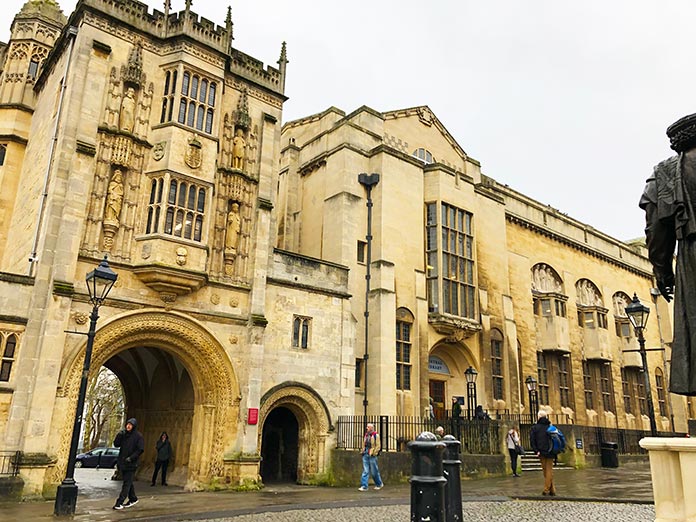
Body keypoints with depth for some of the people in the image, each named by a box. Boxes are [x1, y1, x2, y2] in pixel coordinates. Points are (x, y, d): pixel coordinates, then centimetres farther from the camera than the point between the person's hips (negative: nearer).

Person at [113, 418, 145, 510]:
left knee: (127, 483, -5)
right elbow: (116, 444, 4)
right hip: (122, 462, 6)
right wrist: (119, 436, -11)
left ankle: (120, 502, -3)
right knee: (128, 482, 15)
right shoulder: (123, 434, 7)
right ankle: (133, 499, 28)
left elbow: (140, 449, -11)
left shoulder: (138, 436, -9)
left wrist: (131, 458, -20)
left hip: (131, 463, -6)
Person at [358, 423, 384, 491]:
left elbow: (378, 445, -10)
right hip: (365, 455, 5)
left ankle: (379, 484, 24)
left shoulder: (376, 435, -7)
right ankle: (364, 486, 1)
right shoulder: (366, 435, 12)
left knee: (374, 471, 5)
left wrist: (374, 453, -14)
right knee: (365, 471, 1)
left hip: (372, 455, -5)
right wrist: (363, 451, 12)